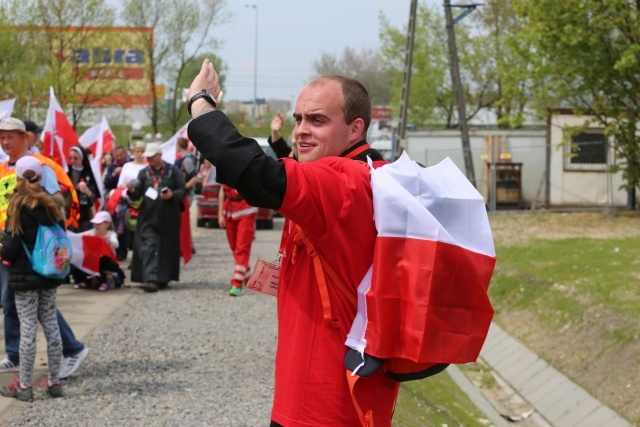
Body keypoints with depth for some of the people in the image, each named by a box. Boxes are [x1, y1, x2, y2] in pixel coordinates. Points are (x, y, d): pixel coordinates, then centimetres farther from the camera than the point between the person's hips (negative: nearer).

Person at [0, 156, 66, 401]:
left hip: (25, 275, -5)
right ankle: (54, 382, 13)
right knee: (51, 325, 9)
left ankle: (25, 386, 2)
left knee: (28, 328, -3)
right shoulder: (52, 204, 4)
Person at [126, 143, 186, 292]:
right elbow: (137, 195, 6)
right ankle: (150, 279, -17)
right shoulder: (144, 173, 10)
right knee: (149, 247, -10)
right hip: (148, 217, 1)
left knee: (167, 247, 5)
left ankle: (164, 278, 18)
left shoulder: (173, 171, 3)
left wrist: (172, 195, -18)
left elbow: (183, 190, 1)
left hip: (168, 218, -1)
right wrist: (132, 191, -16)